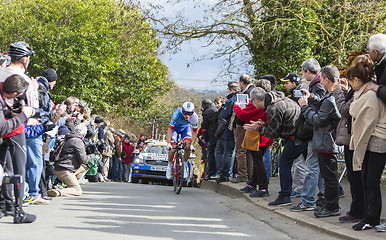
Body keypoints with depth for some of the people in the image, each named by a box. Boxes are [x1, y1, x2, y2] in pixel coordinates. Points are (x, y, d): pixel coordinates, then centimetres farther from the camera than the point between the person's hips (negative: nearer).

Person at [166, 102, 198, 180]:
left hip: (185, 128, 2)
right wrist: (168, 143, -40)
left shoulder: (194, 117, -32)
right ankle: (169, 166, 12)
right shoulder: (177, 114, -38)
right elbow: (170, 129, -33)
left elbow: (194, 132, -18)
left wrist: (192, 145, -27)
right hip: (175, 127, -2)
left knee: (188, 147, -20)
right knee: (173, 149, -14)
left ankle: (184, 167, -1)